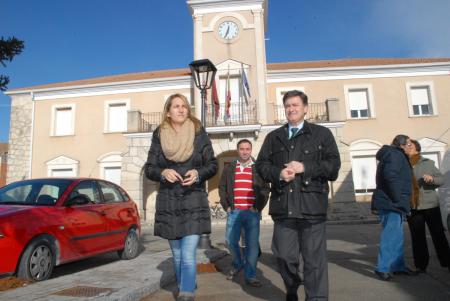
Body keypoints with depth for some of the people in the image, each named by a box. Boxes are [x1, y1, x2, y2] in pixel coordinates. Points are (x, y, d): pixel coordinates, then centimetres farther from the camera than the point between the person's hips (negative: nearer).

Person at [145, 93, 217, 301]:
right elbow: (149, 168, 4)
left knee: (188, 255, -10)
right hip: (168, 203, 3)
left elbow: (212, 164, 1)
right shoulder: (159, 135, 2)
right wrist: (163, 172, -17)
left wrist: (198, 173, -18)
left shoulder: (199, 133, -2)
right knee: (177, 254, 16)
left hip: (194, 202, -2)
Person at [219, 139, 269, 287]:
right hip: (234, 212, 2)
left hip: (252, 213, -1)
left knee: (252, 244, 0)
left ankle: (250, 276, 12)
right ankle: (237, 264, 31)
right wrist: (226, 206, 3)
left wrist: (258, 207, -5)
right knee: (230, 240, 3)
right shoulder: (229, 168, 10)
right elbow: (222, 188, 13)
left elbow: (265, 189, 3)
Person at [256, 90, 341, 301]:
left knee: (315, 259, 1)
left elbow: (333, 165, 0)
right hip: (283, 206, 3)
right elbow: (261, 165, 10)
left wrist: (304, 168, -11)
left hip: (312, 205, -2)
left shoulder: (321, 133, 9)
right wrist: (278, 173, -9)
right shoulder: (273, 137, 17)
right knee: (285, 256, 10)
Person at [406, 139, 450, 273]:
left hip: (430, 205, 0)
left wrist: (432, 178, -18)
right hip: (412, 208, 0)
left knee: (438, 235, 6)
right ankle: (421, 265, 14)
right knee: (417, 238, 5)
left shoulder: (428, 163, 3)